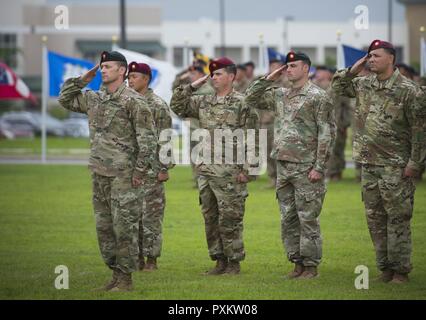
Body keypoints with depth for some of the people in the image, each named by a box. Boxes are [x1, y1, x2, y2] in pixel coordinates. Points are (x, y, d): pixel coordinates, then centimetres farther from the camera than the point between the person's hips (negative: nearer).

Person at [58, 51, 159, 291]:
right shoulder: (94, 99, 12)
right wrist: (82, 81, 11)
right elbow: (66, 100, 26)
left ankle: (126, 278, -1)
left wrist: (140, 170, -15)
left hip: (123, 173, -8)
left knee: (124, 226, -5)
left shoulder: (134, 101, -9)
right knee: (104, 226, 10)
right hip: (99, 172, 8)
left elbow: (148, 138, -11)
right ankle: (116, 273, 18)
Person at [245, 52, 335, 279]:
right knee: (288, 219, 9)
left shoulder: (318, 97, -7)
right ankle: (298, 263, 16)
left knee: (308, 219, -4)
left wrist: (319, 167, -16)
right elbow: (251, 99, 21)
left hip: (306, 169, -7)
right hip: (283, 167, 7)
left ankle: (311, 266, 1)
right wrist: (268, 79, 7)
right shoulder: (279, 95, 14)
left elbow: (326, 134, -11)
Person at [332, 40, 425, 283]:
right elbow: (338, 86, 22)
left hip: (395, 166, -6)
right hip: (369, 163, 6)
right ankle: (385, 268, 17)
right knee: (375, 218, 9)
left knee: (398, 218, -4)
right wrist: (353, 70, 5)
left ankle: (400, 270, 1)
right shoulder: (364, 85, 9)